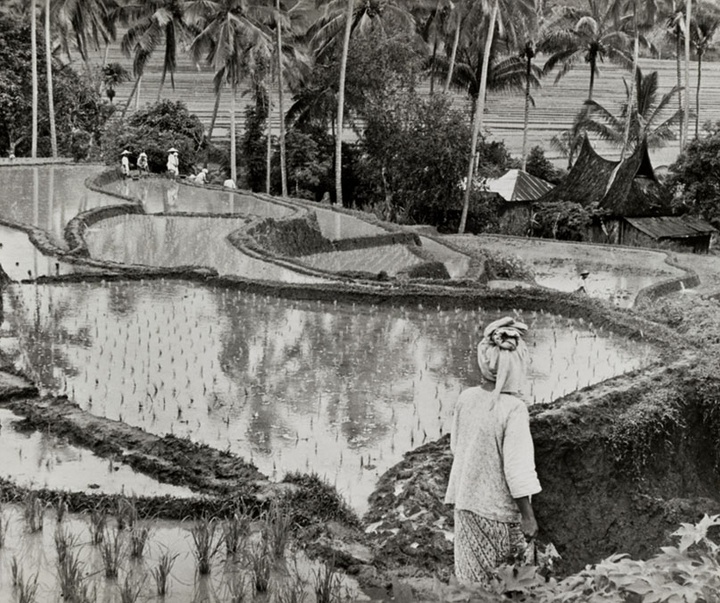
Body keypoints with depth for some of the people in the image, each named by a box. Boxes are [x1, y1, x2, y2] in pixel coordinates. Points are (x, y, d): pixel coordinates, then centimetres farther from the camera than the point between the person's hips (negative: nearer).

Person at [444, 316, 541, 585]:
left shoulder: (466, 398, -4)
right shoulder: (513, 409, -21)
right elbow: (518, 471, -20)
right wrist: (528, 516, -11)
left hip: (466, 503, 6)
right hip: (498, 510, -5)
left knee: (471, 580, 16)